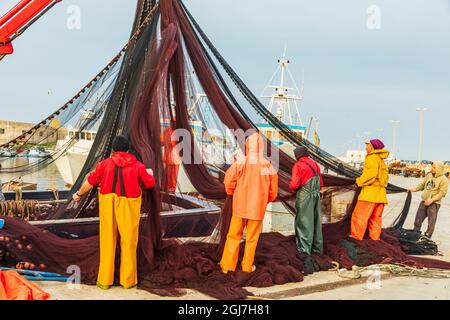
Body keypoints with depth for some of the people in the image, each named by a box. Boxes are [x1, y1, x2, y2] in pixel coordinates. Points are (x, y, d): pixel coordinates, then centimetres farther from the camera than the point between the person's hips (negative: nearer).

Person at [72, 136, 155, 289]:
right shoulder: (137, 165, -5)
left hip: (108, 205, 1)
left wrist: (79, 194, 22)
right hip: (128, 207, -1)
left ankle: (105, 280, 16)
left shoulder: (105, 164, -3)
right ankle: (128, 280, 15)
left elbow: (90, 181, 5)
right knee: (128, 242, 9)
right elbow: (150, 183, 3)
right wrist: (150, 173, 26)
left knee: (107, 242, 10)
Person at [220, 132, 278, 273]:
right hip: (257, 208, 1)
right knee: (252, 238, 13)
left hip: (240, 206, -1)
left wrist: (232, 193, 10)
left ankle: (227, 265, 13)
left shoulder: (241, 163, -12)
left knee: (233, 236, 11)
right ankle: (247, 266, 21)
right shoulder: (268, 166, -7)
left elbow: (228, 181, -11)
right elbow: (273, 189, -1)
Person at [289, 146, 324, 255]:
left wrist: (291, 187, 6)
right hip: (316, 195, 6)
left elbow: (294, 185, -15)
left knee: (303, 221, 1)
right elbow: (321, 183, 13)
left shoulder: (298, 165, -9)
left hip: (304, 197, -6)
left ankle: (304, 248, 2)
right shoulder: (315, 165, 11)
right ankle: (318, 247, 22)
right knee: (316, 221, 14)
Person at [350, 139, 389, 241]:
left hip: (370, 191, -9)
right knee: (376, 217, 12)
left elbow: (371, 173, -20)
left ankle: (356, 236, -6)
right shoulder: (381, 160, 21)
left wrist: (359, 181, -10)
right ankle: (375, 237, 11)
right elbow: (385, 176, 20)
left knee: (359, 215, -6)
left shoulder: (372, 157, -7)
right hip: (380, 193, 9)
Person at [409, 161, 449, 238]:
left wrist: (432, 199, -23)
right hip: (424, 201, 6)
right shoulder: (429, 175, 7)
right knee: (418, 219, 12)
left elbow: (442, 193, -16)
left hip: (434, 204, -6)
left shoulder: (444, 179, -11)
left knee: (431, 223, 2)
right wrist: (415, 189, 2)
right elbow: (422, 184, 18)